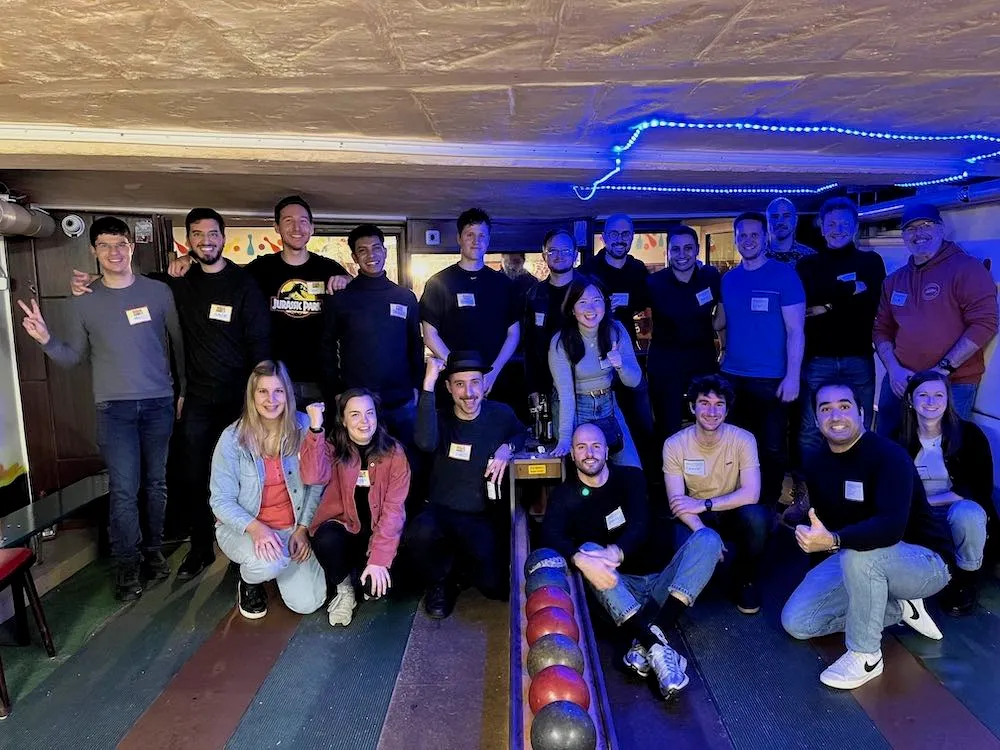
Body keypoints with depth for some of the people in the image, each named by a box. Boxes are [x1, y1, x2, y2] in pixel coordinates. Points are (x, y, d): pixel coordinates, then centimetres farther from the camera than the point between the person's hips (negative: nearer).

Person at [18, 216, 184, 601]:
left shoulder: (158, 292, 1)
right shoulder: (84, 303, 5)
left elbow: (178, 342, 6)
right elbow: (74, 357, 8)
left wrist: (186, 389, 6)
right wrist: (46, 340, -11)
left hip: (159, 403, 0)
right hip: (114, 409, 0)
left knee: (156, 483, 8)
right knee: (123, 490, -2)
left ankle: (153, 550, 24)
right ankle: (126, 566, 12)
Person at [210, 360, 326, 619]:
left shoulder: (303, 427, -9)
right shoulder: (233, 438, -13)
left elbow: (316, 483, -3)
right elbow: (221, 500, -10)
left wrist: (303, 529, -10)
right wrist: (256, 528, -26)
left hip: (293, 527, 2)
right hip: (242, 527, -2)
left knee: (308, 603, -9)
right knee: (269, 563, -35)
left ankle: (272, 566, 24)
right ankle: (249, 581, 5)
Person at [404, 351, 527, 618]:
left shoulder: (501, 413, -3)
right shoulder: (440, 418, -6)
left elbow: (521, 433, 19)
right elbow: (426, 443, -30)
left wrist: (508, 448, -6)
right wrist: (428, 383, -33)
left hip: (485, 518, 1)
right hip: (442, 512, -1)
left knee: (495, 586, -18)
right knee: (420, 534, -35)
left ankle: (458, 568, 18)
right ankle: (440, 581, 0)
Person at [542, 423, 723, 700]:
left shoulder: (631, 478, 6)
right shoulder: (566, 496, 4)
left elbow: (640, 528, -10)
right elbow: (550, 536, -16)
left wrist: (615, 553, -32)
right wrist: (582, 560, -38)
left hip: (659, 585, 2)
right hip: (618, 591, -1)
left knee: (707, 538, -19)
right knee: (588, 549, -29)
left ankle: (645, 643, -35)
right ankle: (657, 647, -42)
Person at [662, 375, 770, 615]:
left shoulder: (743, 440, -14)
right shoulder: (675, 445, -12)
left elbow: (751, 494, -22)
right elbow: (676, 502, -16)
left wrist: (704, 504, -26)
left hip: (734, 515, 0)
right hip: (696, 521, 0)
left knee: (756, 516, -34)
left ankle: (745, 578, -3)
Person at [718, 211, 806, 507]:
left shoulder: (784, 275, -6)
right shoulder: (728, 279, 8)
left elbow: (795, 330, -9)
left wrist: (792, 376, -15)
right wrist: (724, 361, 6)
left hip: (771, 379, -4)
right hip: (732, 378, 5)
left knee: (772, 448, 6)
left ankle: (767, 507, 23)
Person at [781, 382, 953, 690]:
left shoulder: (889, 456, -24)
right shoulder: (816, 464, -2)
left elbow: (892, 526, -39)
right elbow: (824, 523, 11)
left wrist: (833, 540, -50)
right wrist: (811, 537, -7)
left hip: (924, 561, -7)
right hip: (851, 560, 7)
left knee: (859, 554, -39)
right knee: (796, 622, -3)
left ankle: (866, 656, -17)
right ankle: (899, 608, 11)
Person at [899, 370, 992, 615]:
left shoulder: (969, 433, -11)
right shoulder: (898, 437, -7)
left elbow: (980, 491, -14)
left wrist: (926, 500, -21)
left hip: (960, 511, -1)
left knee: (966, 513, -37)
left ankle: (967, 579, -7)